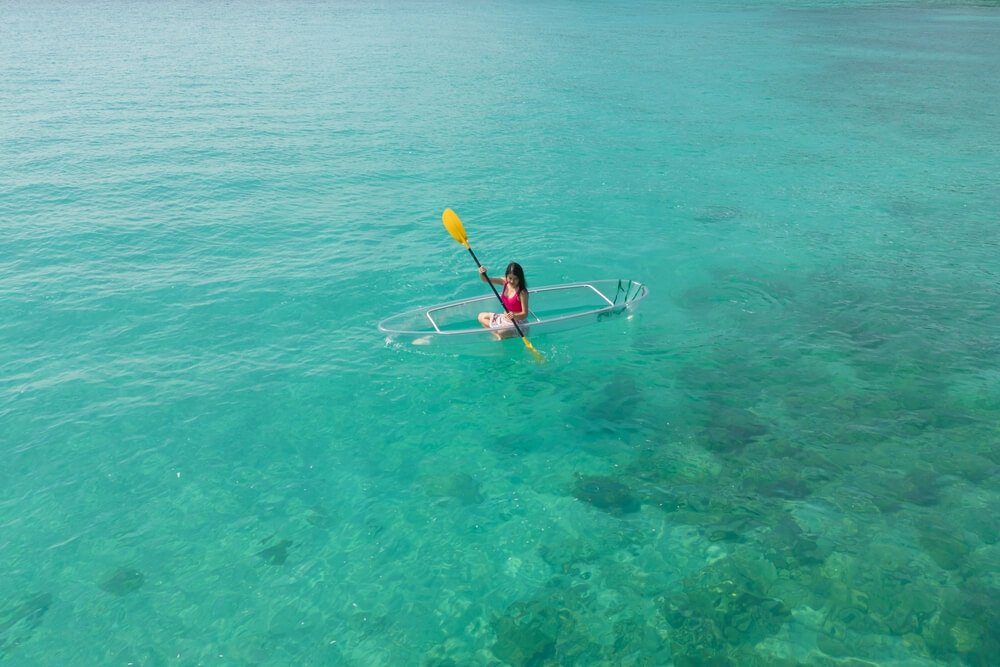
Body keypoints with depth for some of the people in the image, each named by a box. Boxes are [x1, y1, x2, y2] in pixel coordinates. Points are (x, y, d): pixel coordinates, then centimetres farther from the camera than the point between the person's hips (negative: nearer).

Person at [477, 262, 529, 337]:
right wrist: (482, 274, -26)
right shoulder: (505, 282, -3)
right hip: (505, 317, 9)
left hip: (517, 322, -9)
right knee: (481, 317, 12)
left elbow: (525, 314, -22)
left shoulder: (522, 292, -22)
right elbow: (486, 280, -4)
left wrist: (514, 316, -42)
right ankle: (497, 335, -4)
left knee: (502, 333, -38)